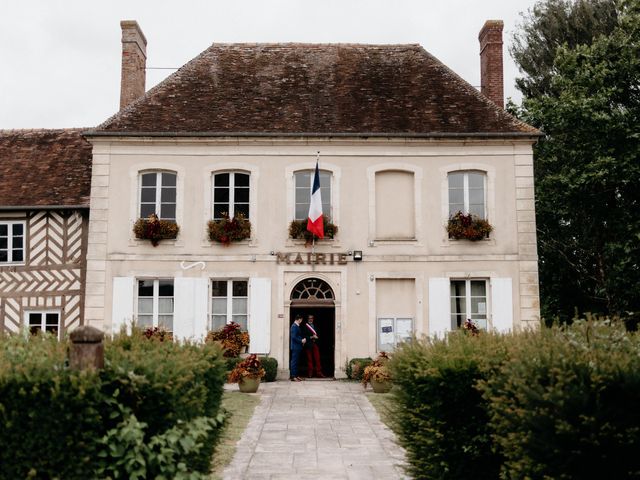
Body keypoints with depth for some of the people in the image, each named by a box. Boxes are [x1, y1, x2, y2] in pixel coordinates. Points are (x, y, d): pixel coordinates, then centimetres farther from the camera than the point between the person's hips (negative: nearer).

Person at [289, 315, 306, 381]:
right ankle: (293, 376, -5)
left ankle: (295, 375, 17)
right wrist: (301, 341, -16)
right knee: (294, 361, -7)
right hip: (295, 347, -10)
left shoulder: (296, 326, 14)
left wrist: (302, 340, 6)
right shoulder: (294, 326, -16)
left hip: (297, 347, 10)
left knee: (295, 361, 12)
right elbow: (293, 337, -22)